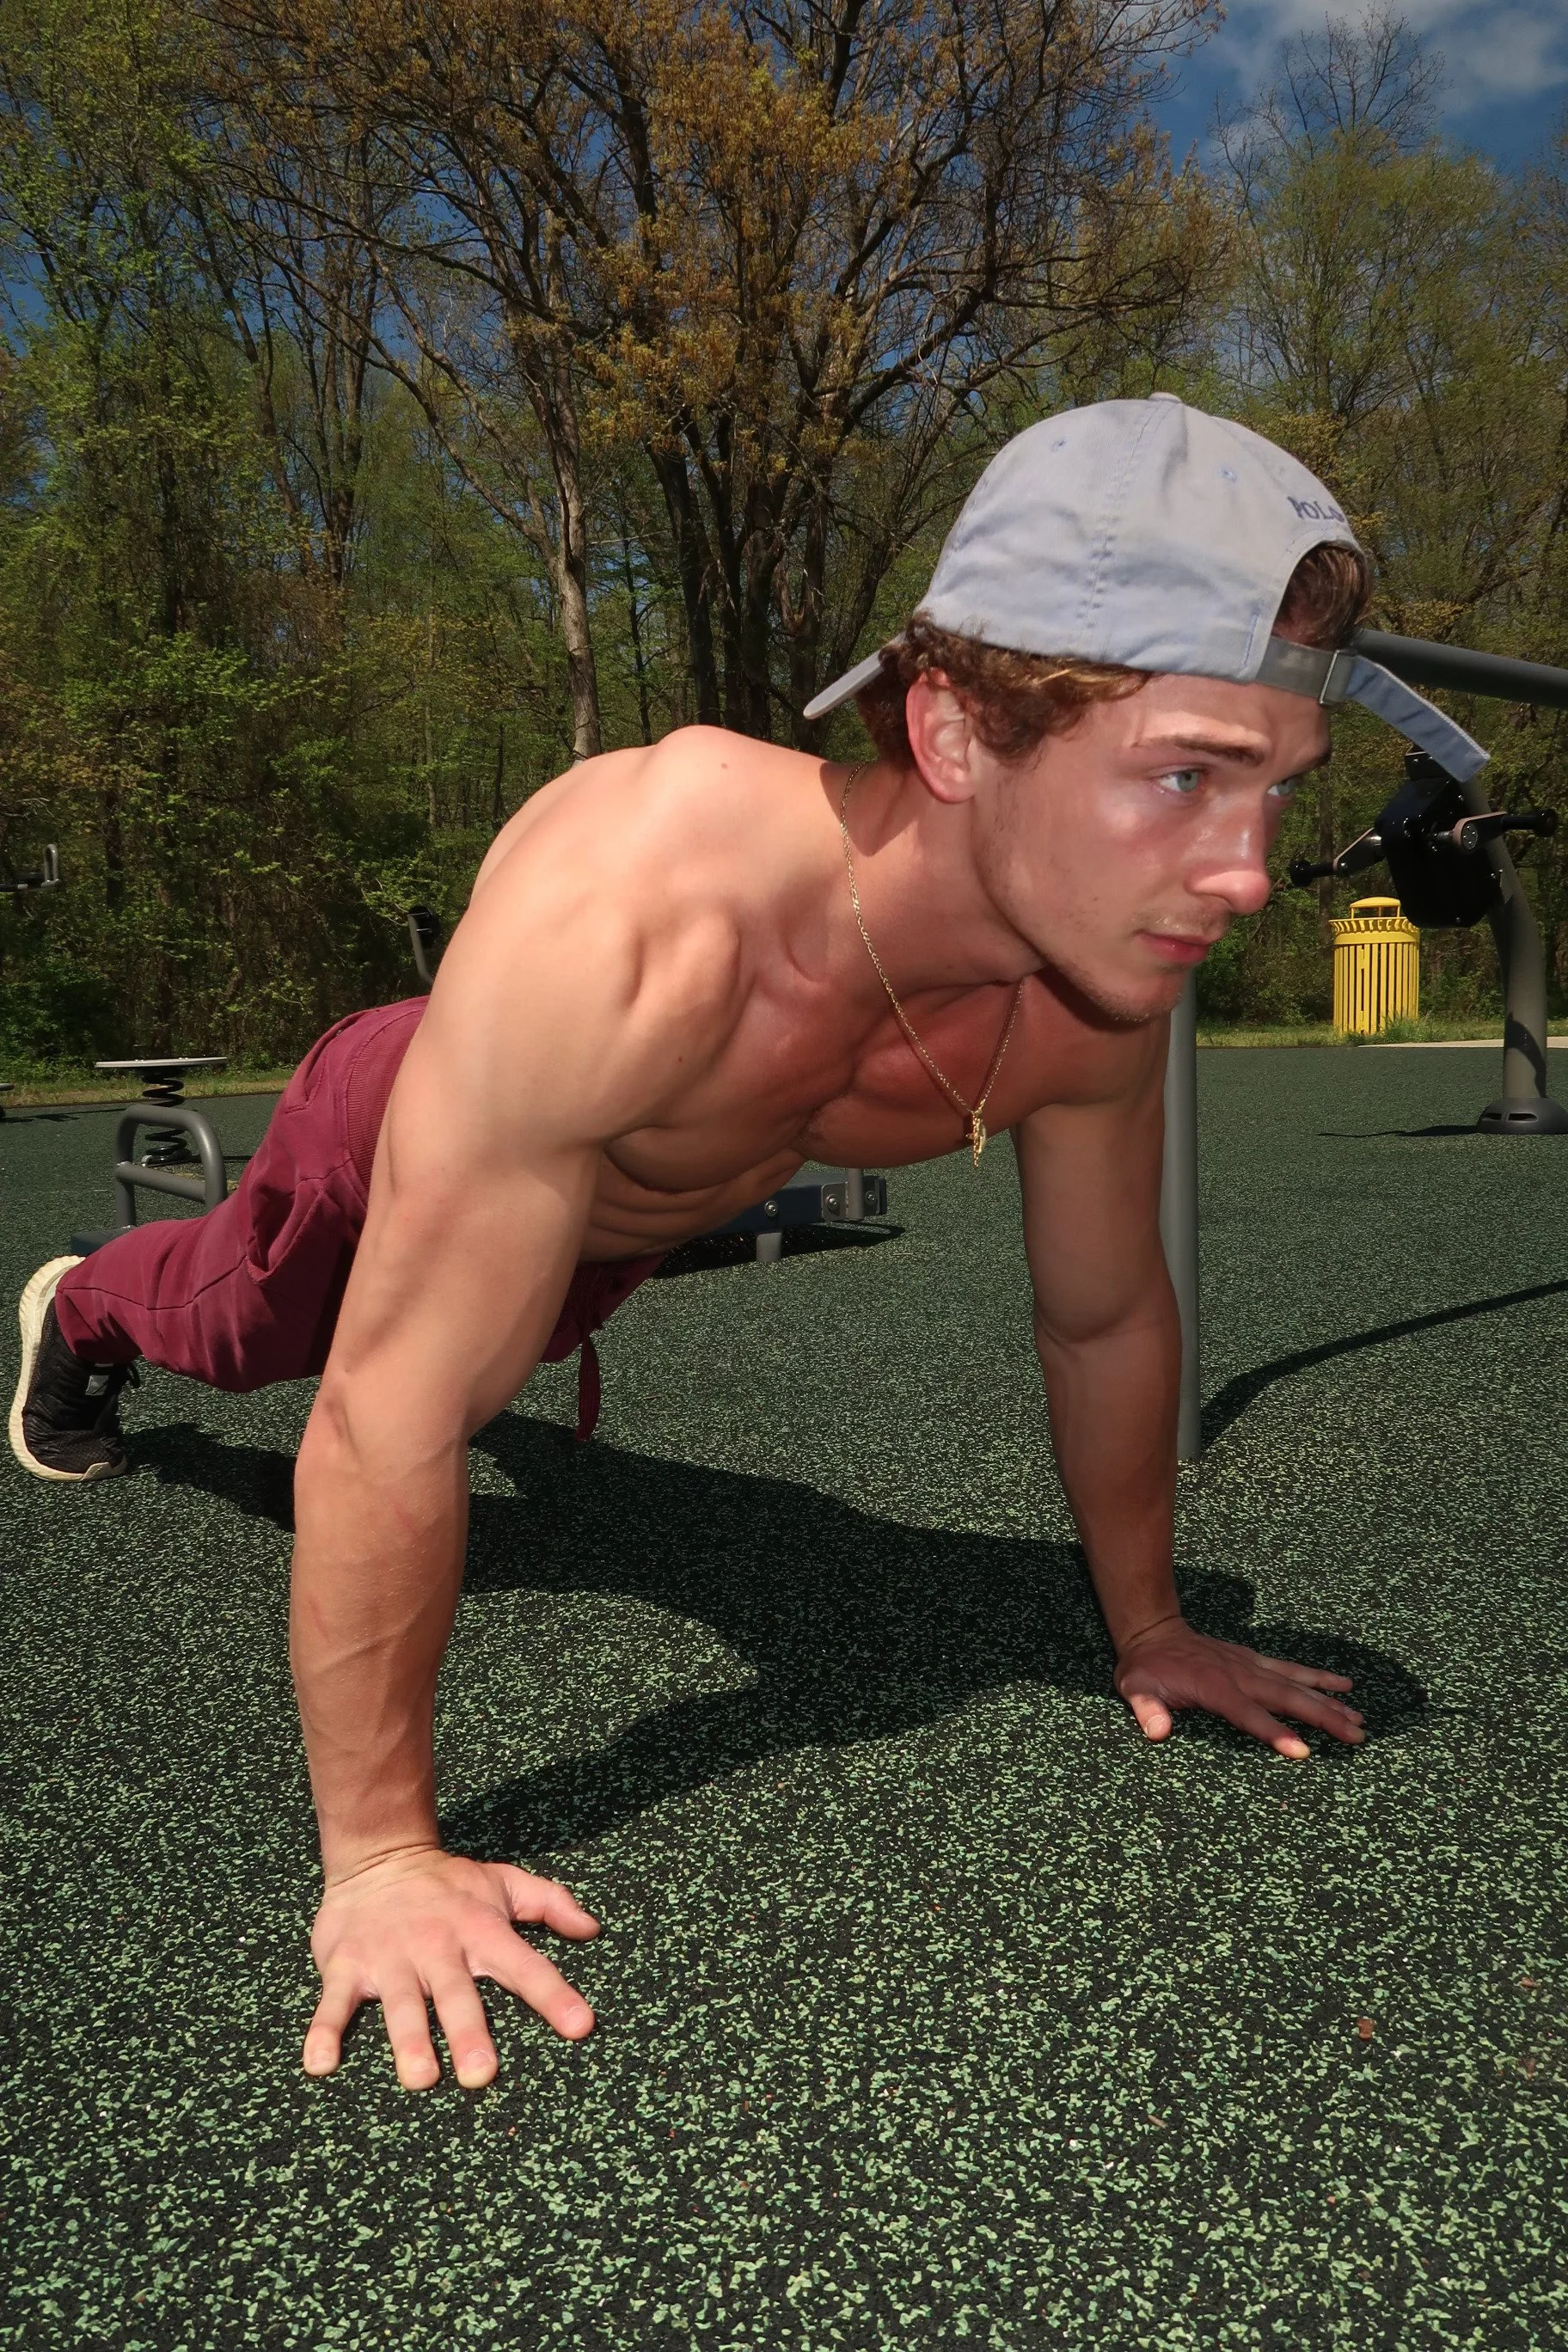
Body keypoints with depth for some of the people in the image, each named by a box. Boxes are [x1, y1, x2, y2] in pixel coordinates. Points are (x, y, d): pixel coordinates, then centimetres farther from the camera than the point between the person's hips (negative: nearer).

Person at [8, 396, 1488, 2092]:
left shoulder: (1098, 989, -33)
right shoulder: (628, 917, -52)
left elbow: (1106, 1323, -15)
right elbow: (385, 1429, -44)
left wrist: (1148, 1631, -4)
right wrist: (378, 1855, -34)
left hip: (628, 1209, 4)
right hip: (395, 1140, -3)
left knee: (523, 1351, 38)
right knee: (240, 1327, 30)